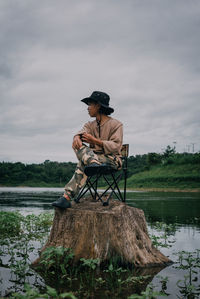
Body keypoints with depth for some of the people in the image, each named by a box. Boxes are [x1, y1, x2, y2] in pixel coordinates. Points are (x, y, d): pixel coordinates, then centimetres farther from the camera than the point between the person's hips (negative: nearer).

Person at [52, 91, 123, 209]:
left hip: (112, 159, -5)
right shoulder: (90, 125, 19)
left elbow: (115, 147, -11)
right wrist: (77, 137, -30)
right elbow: (83, 131, -5)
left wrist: (95, 140, -20)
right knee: (78, 145, -25)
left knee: (83, 163, -32)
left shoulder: (116, 124, 1)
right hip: (93, 155, 5)